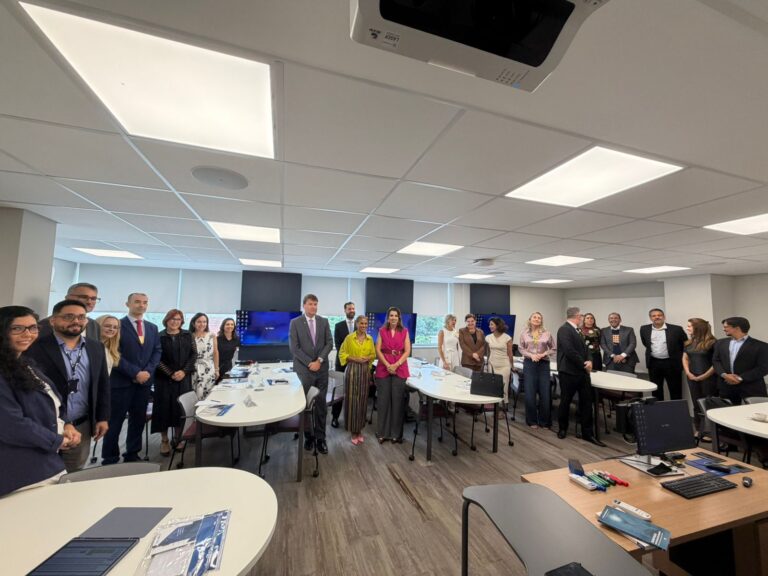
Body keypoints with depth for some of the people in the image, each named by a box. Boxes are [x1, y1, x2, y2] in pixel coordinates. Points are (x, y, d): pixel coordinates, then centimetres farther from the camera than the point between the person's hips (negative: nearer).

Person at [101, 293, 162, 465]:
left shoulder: (152, 328, 11)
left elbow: (157, 351, 9)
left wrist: (148, 371, -6)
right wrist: (135, 373, -15)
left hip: (145, 380, 5)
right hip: (122, 380, -5)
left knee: (138, 419, 12)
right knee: (115, 421, 5)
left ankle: (132, 454, 26)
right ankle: (110, 458, 20)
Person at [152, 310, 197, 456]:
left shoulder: (187, 336, 5)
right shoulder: (159, 336, -1)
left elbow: (194, 354, 2)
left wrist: (184, 371, -10)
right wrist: (171, 373, -12)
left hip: (184, 377, 2)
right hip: (164, 378, -2)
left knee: (181, 407, 7)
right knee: (164, 407, 2)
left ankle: (177, 438, 21)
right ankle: (164, 440, 16)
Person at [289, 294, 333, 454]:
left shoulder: (324, 321, 6)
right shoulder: (295, 323, -2)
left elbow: (329, 343, 2)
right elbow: (294, 347, -7)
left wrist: (319, 360, -10)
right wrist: (309, 363, -12)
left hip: (322, 368, 2)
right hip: (304, 369, -2)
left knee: (321, 404, 5)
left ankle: (320, 438, 17)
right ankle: (308, 437, 24)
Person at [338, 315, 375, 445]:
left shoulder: (370, 339, 6)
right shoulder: (349, 337, -6)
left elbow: (373, 354, 13)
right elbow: (342, 353, -3)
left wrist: (368, 358, -8)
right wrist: (354, 358, -15)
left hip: (365, 370, 4)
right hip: (352, 370, -3)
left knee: (363, 400, 9)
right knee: (352, 399, -1)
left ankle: (359, 429, 24)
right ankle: (353, 431, 13)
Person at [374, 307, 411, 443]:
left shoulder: (404, 331, 5)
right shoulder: (382, 331, 5)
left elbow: (407, 351, 0)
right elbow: (378, 350, 0)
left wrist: (396, 365, -11)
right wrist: (387, 365, -11)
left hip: (400, 368, 0)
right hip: (383, 368, 0)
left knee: (398, 400, 3)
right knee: (383, 400, 4)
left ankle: (396, 433, 16)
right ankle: (383, 433, 16)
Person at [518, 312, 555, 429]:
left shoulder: (547, 334, 0)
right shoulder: (524, 334, 1)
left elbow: (553, 348, 5)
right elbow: (521, 348, 5)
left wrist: (543, 354, -10)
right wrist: (531, 355, -10)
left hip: (543, 364, 0)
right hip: (529, 364, 0)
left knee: (545, 394, 4)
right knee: (530, 394, 2)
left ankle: (544, 421, 22)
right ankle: (532, 421, 20)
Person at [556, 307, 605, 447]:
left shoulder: (577, 330, 14)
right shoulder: (564, 329, -16)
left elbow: (584, 348, 13)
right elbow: (569, 351, -24)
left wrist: (589, 361, -6)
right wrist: (583, 364, -13)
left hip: (582, 372, 8)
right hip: (569, 372, -8)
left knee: (586, 402, 8)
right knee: (565, 401, 8)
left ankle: (587, 433, 17)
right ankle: (563, 428, 25)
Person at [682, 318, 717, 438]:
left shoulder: (712, 342, -11)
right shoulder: (689, 342, 7)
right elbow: (685, 358, 12)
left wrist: (704, 376, -12)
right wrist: (688, 373, 0)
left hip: (708, 379, -6)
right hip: (692, 378, 6)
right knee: (696, 405, 13)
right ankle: (698, 430, 23)